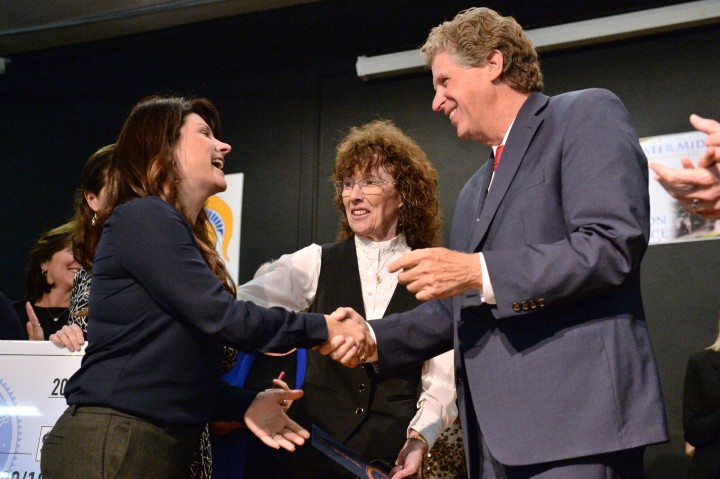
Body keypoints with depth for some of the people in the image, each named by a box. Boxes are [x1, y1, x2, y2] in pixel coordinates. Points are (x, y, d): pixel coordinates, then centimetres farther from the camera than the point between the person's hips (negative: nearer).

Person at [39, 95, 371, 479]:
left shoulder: (177, 231, 18)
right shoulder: (142, 217, -9)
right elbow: (219, 316, -18)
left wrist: (243, 405, 4)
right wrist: (321, 330, -9)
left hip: (164, 447, 9)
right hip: (113, 446, -9)